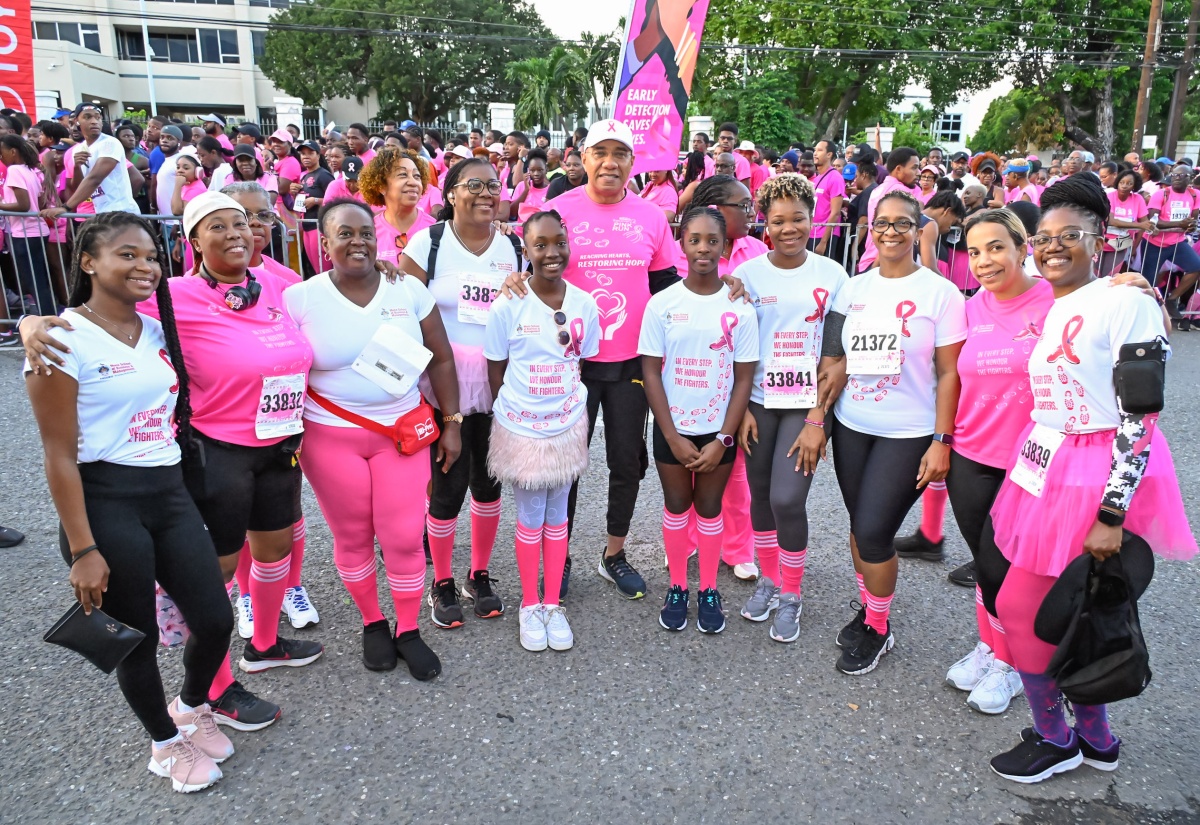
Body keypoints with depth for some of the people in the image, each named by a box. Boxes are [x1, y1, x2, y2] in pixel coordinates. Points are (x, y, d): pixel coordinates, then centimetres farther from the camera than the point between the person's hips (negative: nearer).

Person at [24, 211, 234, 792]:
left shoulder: (157, 329, 8)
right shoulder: (64, 339, -11)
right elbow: (60, 455, -12)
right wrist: (82, 549, -13)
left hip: (169, 490, 6)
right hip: (104, 500, -6)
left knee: (216, 620, 6)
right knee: (138, 636, 10)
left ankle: (191, 707, 39)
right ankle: (166, 743, 35)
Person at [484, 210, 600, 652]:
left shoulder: (584, 305, -5)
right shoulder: (507, 306, -13)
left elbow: (585, 363, 6)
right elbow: (495, 370, -4)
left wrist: (573, 407, 3)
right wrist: (511, 412, 1)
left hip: (568, 427, 2)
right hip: (521, 429, -2)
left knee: (557, 516, 13)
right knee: (530, 519, 9)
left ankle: (553, 605, 27)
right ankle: (530, 606, 27)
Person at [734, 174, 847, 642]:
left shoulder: (832, 276, -2)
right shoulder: (747, 274, 1)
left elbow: (833, 355, -3)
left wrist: (817, 419, -9)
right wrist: (741, 409, -4)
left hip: (806, 405, -2)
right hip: (758, 403, 2)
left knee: (787, 499, -10)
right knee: (760, 496, 10)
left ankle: (791, 596, 12)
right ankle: (768, 579, 32)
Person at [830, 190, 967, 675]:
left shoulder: (940, 292, -5)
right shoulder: (853, 289, 6)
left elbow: (948, 374, -6)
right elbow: (837, 359, 10)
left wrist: (941, 442, -10)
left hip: (908, 433, -4)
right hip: (851, 426, 4)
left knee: (874, 531, -5)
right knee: (859, 526, 12)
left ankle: (878, 630, 18)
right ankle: (868, 608, 35)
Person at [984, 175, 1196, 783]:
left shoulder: (1126, 304, -14)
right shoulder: (1047, 310, 10)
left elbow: (1139, 420, -17)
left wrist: (1111, 515, -20)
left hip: (1094, 482, -7)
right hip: (1042, 471, 7)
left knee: (1018, 607, 0)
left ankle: (1054, 740, 23)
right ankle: (1095, 739, 35)